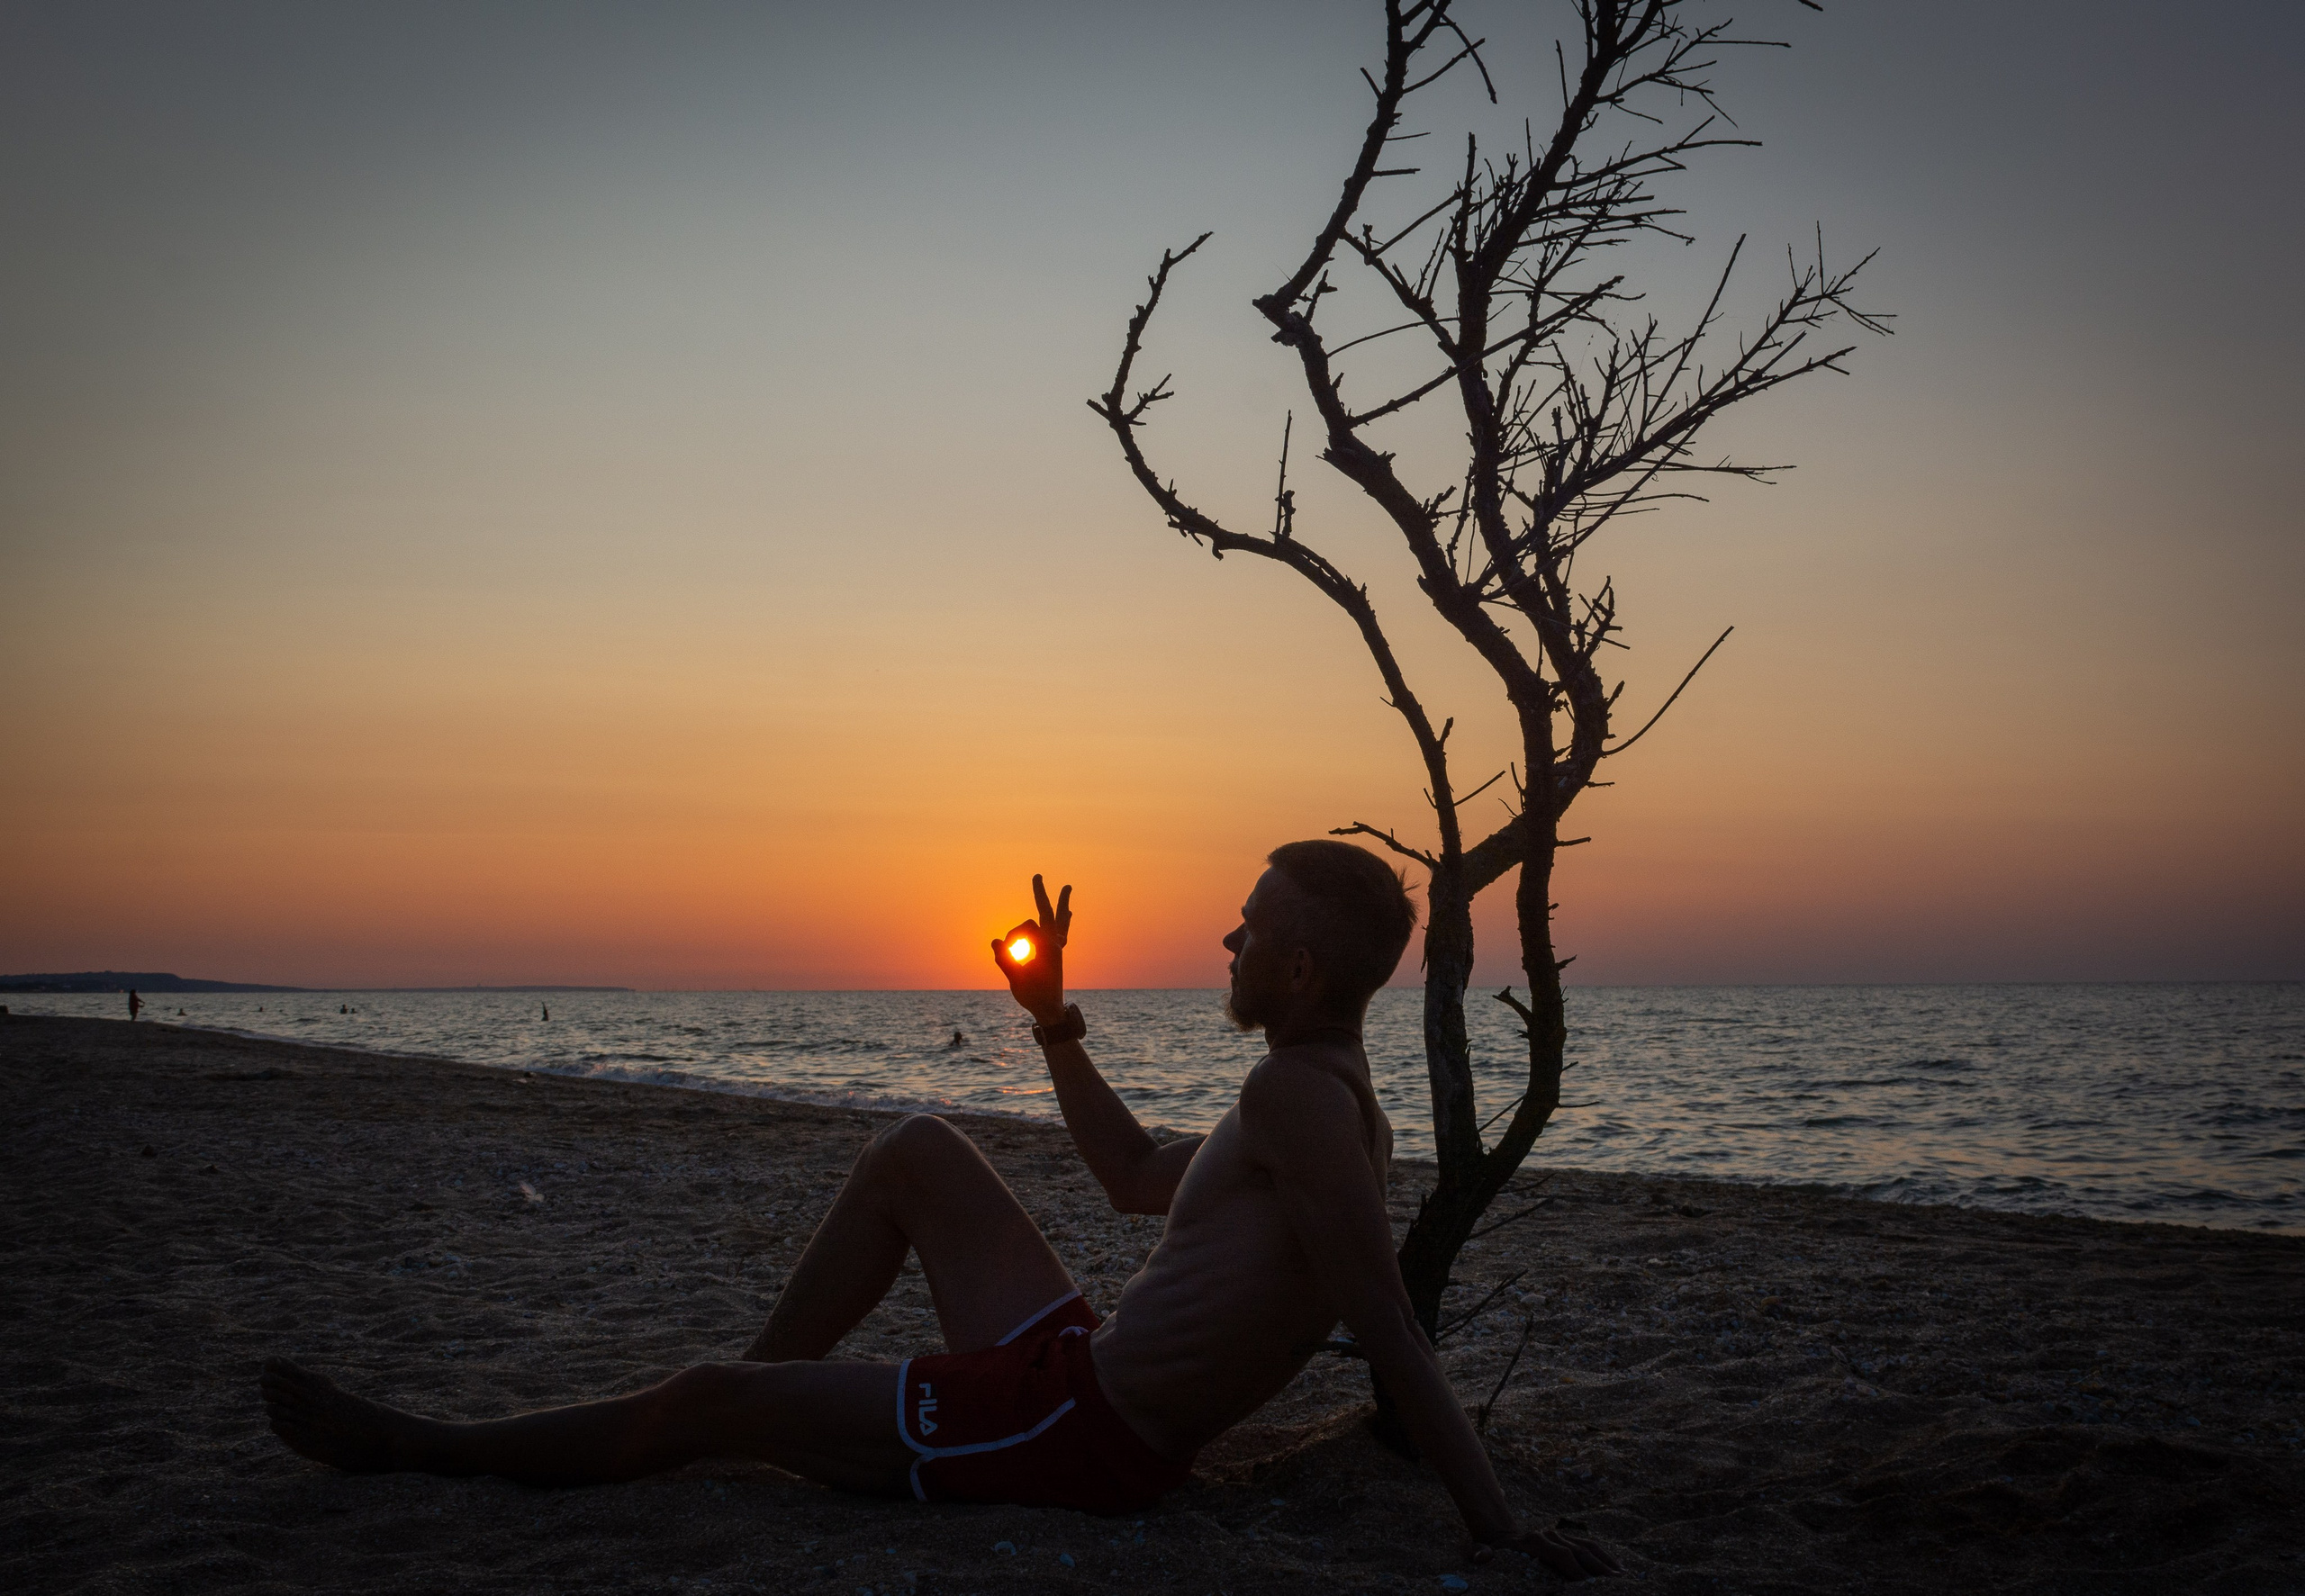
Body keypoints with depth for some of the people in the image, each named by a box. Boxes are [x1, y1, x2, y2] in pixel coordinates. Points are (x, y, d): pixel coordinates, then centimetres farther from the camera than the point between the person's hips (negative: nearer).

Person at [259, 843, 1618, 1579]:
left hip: (1077, 1440, -9)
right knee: (915, 1150, 18)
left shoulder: (1294, 1093, -21)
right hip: (1080, 1367, 9)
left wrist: (1504, 1530, -29)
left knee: (712, 1399, 1)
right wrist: (1053, 1017, 22)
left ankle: (422, 1449, 22)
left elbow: (1392, 1333, -26)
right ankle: (766, 1394, 26)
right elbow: (1136, 1178, 22)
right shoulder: (1342, 1112, 10)